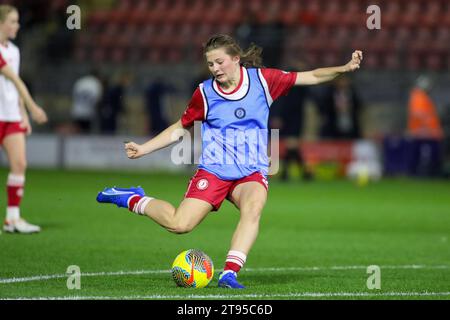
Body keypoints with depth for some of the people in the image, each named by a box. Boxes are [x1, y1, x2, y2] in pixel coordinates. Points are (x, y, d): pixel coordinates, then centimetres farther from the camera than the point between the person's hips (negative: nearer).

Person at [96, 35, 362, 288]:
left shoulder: (262, 79, -1)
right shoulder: (205, 92, 1)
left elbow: (312, 77, 5)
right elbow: (181, 128, 15)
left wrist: (344, 68, -9)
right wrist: (143, 149, 8)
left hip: (252, 173, 0)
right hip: (213, 170, 0)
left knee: (254, 208, -35)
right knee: (179, 225, -16)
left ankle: (230, 273, -37)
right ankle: (134, 199, 11)